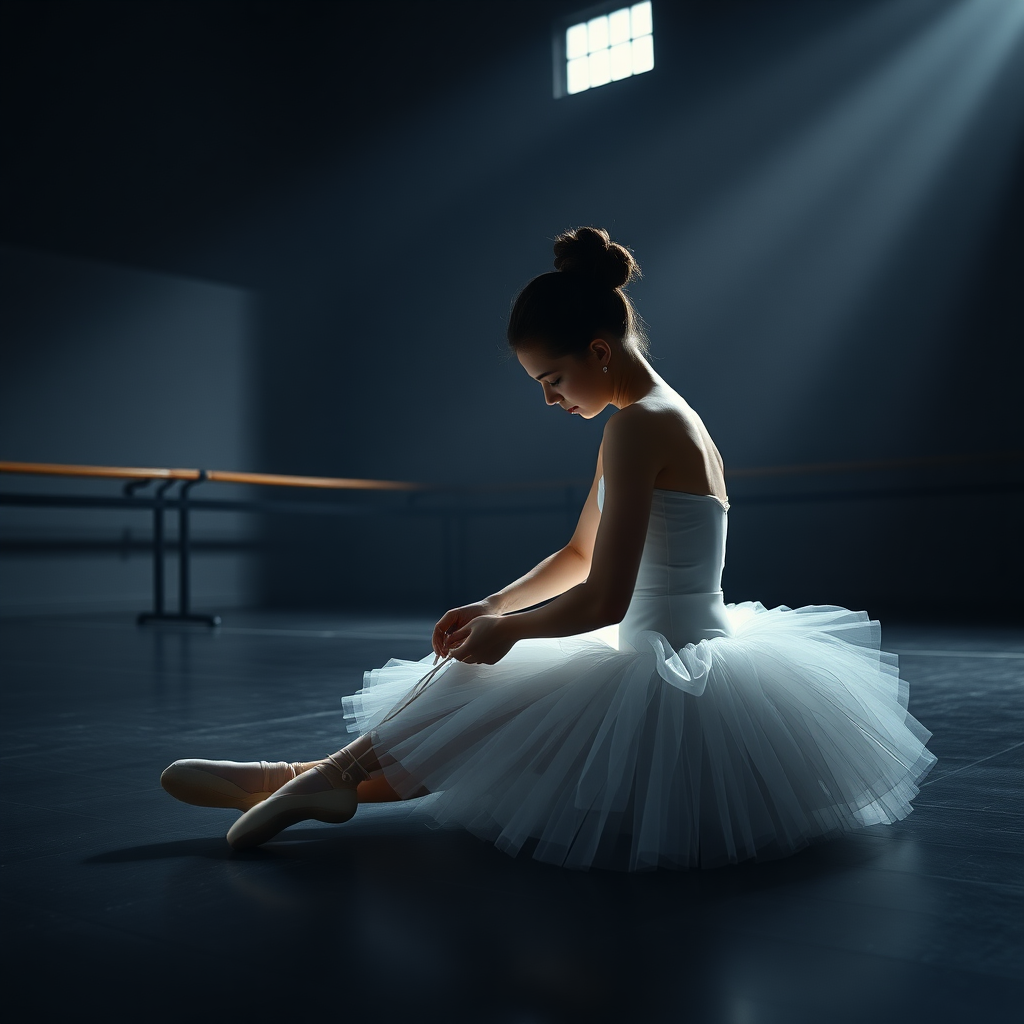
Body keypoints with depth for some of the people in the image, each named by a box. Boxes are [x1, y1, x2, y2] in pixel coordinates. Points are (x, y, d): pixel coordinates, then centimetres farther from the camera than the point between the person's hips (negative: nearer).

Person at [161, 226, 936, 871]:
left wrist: (509, 628, -7)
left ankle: (330, 778, 18)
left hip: (669, 685, -10)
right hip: (707, 661, 10)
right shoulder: (672, 415, 11)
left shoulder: (638, 427, -20)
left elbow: (602, 601, -24)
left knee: (471, 691, 1)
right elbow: (582, 554, 19)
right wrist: (492, 607, 10)